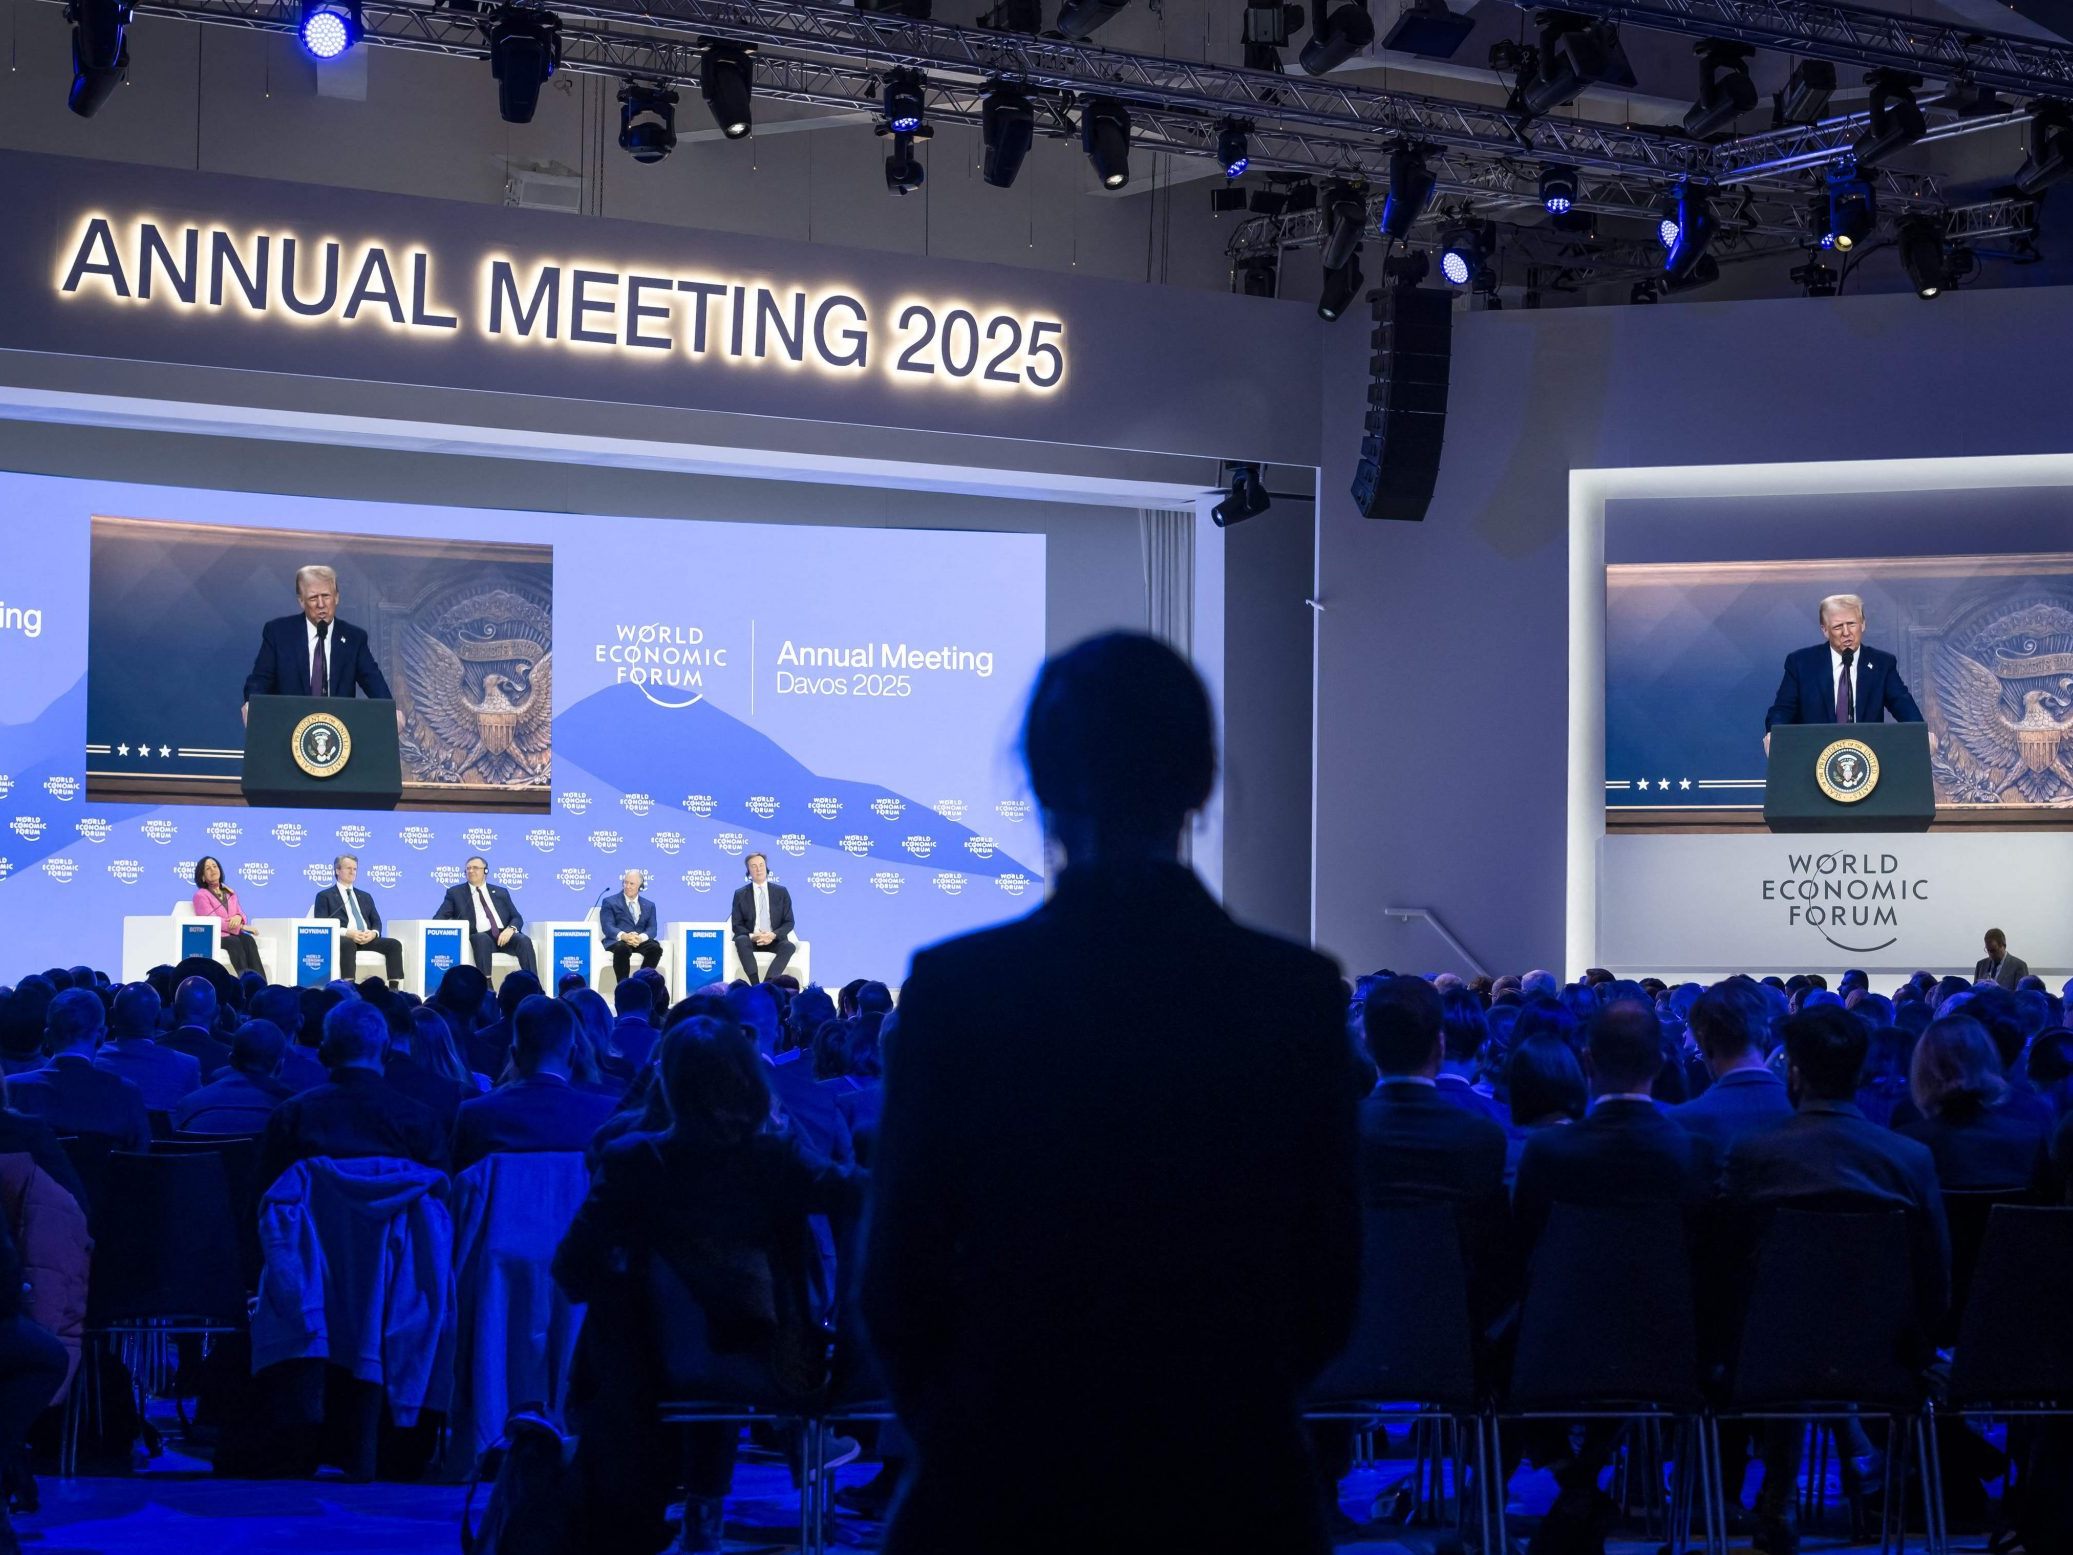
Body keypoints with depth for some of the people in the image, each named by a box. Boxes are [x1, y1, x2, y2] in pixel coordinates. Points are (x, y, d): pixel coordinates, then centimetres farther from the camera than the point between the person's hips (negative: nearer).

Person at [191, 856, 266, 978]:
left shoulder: (230, 893, 23)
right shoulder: (201, 895, 3)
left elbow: (241, 913, 17)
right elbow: (213, 921, -8)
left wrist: (238, 917, -10)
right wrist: (241, 927, -10)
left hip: (233, 934, 4)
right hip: (214, 937, -4)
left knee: (248, 940, -31)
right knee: (235, 942, -37)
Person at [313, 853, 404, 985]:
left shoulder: (365, 896, 28)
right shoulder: (325, 896, 12)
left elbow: (376, 921, 19)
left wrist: (373, 933, -7)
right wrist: (347, 933, -16)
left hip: (367, 939, 5)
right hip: (342, 939, -5)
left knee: (394, 944, -22)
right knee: (348, 944, -41)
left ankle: (394, 988, -32)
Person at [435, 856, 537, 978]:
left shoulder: (501, 893, 22)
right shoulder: (456, 892, 17)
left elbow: (517, 918, 17)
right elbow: (438, 919, 10)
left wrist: (510, 929, -8)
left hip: (504, 935, 2)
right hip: (481, 937, -2)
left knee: (523, 940, -30)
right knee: (481, 939, -38)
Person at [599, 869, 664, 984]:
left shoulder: (649, 905, 21)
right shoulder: (610, 902, 11)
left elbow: (652, 928, 7)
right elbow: (607, 927, -3)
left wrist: (641, 937, -18)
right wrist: (623, 936, -24)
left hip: (641, 941, 3)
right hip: (617, 941, -3)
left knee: (656, 948, -30)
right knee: (622, 948, -39)